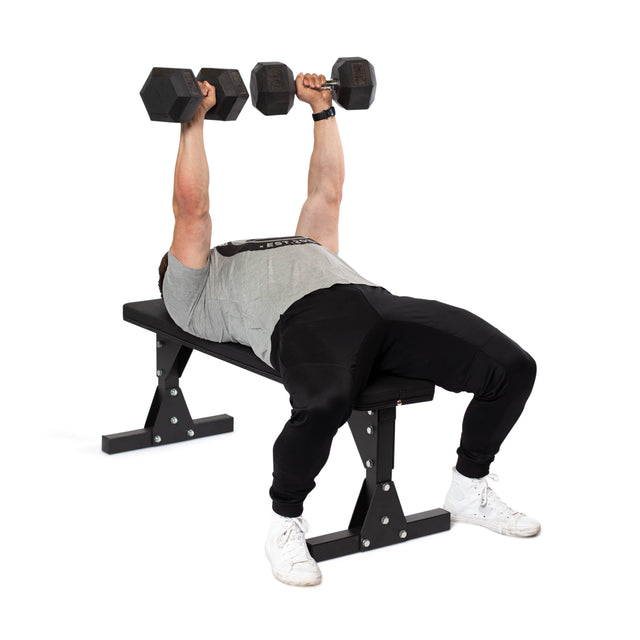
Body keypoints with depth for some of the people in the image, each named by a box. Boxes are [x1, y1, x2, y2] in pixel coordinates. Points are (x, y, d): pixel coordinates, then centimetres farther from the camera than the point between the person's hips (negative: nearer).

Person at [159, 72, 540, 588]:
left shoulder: (299, 247, 46)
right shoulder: (192, 297, 27)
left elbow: (327, 191, 47)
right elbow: (192, 208, 17)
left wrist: (322, 108, 48)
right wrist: (194, 120, 22)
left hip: (377, 300, 6)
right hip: (304, 319, -6)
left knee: (512, 366, -13)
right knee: (325, 402, -42)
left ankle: (470, 490, 9)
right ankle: (285, 524, -13)